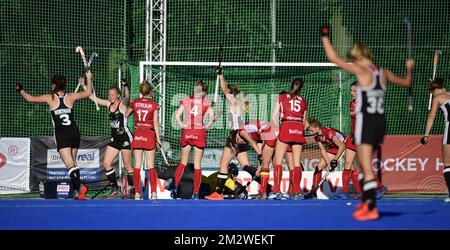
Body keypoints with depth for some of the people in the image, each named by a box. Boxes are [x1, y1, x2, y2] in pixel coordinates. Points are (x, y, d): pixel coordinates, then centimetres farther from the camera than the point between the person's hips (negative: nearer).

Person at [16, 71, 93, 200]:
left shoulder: (50, 98, -2)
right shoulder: (70, 97, 3)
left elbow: (30, 98, 7)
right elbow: (87, 93, 16)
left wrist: (21, 90, 24)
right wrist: (89, 79, 29)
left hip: (61, 135, -4)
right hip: (74, 132, 4)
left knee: (70, 164, -12)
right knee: (73, 162, 17)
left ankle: (79, 186, -32)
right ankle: (77, 191, 13)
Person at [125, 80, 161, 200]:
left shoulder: (135, 102, 2)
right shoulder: (154, 105, -5)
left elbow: (125, 115, 16)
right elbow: (155, 122, -7)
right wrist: (158, 138, -3)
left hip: (137, 135, 2)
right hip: (150, 135, -2)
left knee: (137, 166, 3)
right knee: (151, 166, 1)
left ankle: (137, 193, -2)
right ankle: (153, 192, -8)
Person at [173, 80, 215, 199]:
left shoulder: (186, 100, 5)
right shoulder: (206, 101, 1)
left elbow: (177, 115, -3)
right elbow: (212, 118, -8)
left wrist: (183, 126, 4)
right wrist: (206, 127, 4)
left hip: (187, 132, 1)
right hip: (200, 133, -1)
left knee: (183, 162, 14)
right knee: (197, 164, 4)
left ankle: (175, 186, -3)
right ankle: (196, 193, 1)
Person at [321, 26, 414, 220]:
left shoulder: (362, 71, -11)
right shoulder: (383, 73, 7)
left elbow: (334, 59, -11)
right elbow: (406, 83, 23)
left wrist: (325, 37, 0)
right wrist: (409, 69, 42)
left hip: (366, 122, -7)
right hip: (380, 122, 7)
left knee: (367, 168, -9)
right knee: (364, 166, 22)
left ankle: (372, 209, -14)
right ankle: (365, 201, 32)